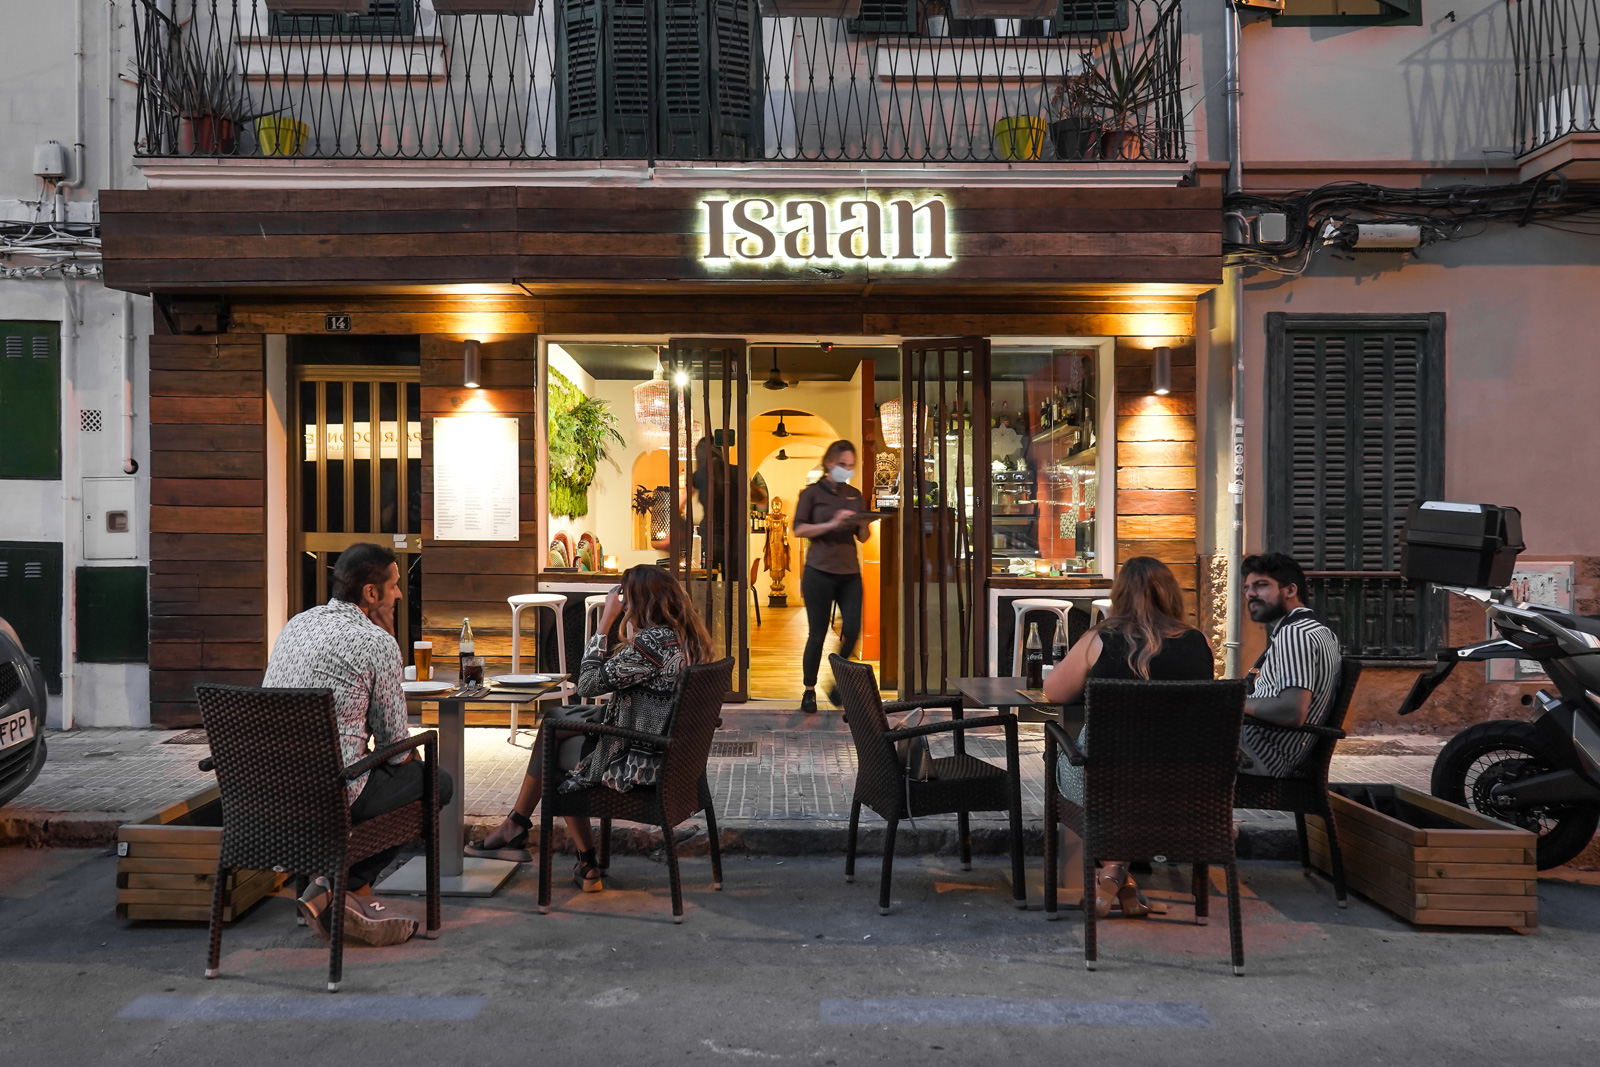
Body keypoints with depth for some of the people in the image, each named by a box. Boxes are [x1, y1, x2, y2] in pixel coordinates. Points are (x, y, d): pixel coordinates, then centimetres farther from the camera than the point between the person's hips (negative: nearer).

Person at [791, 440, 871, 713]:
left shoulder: (855, 495, 13)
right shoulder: (812, 492, 1)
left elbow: (863, 537, 14)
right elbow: (799, 529, -7)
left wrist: (863, 524, -9)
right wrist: (832, 524, -18)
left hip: (850, 573, 4)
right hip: (819, 572, -4)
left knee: (852, 629, -5)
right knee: (817, 634, 0)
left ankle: (838, 683, 17)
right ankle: (809, 691, 14)